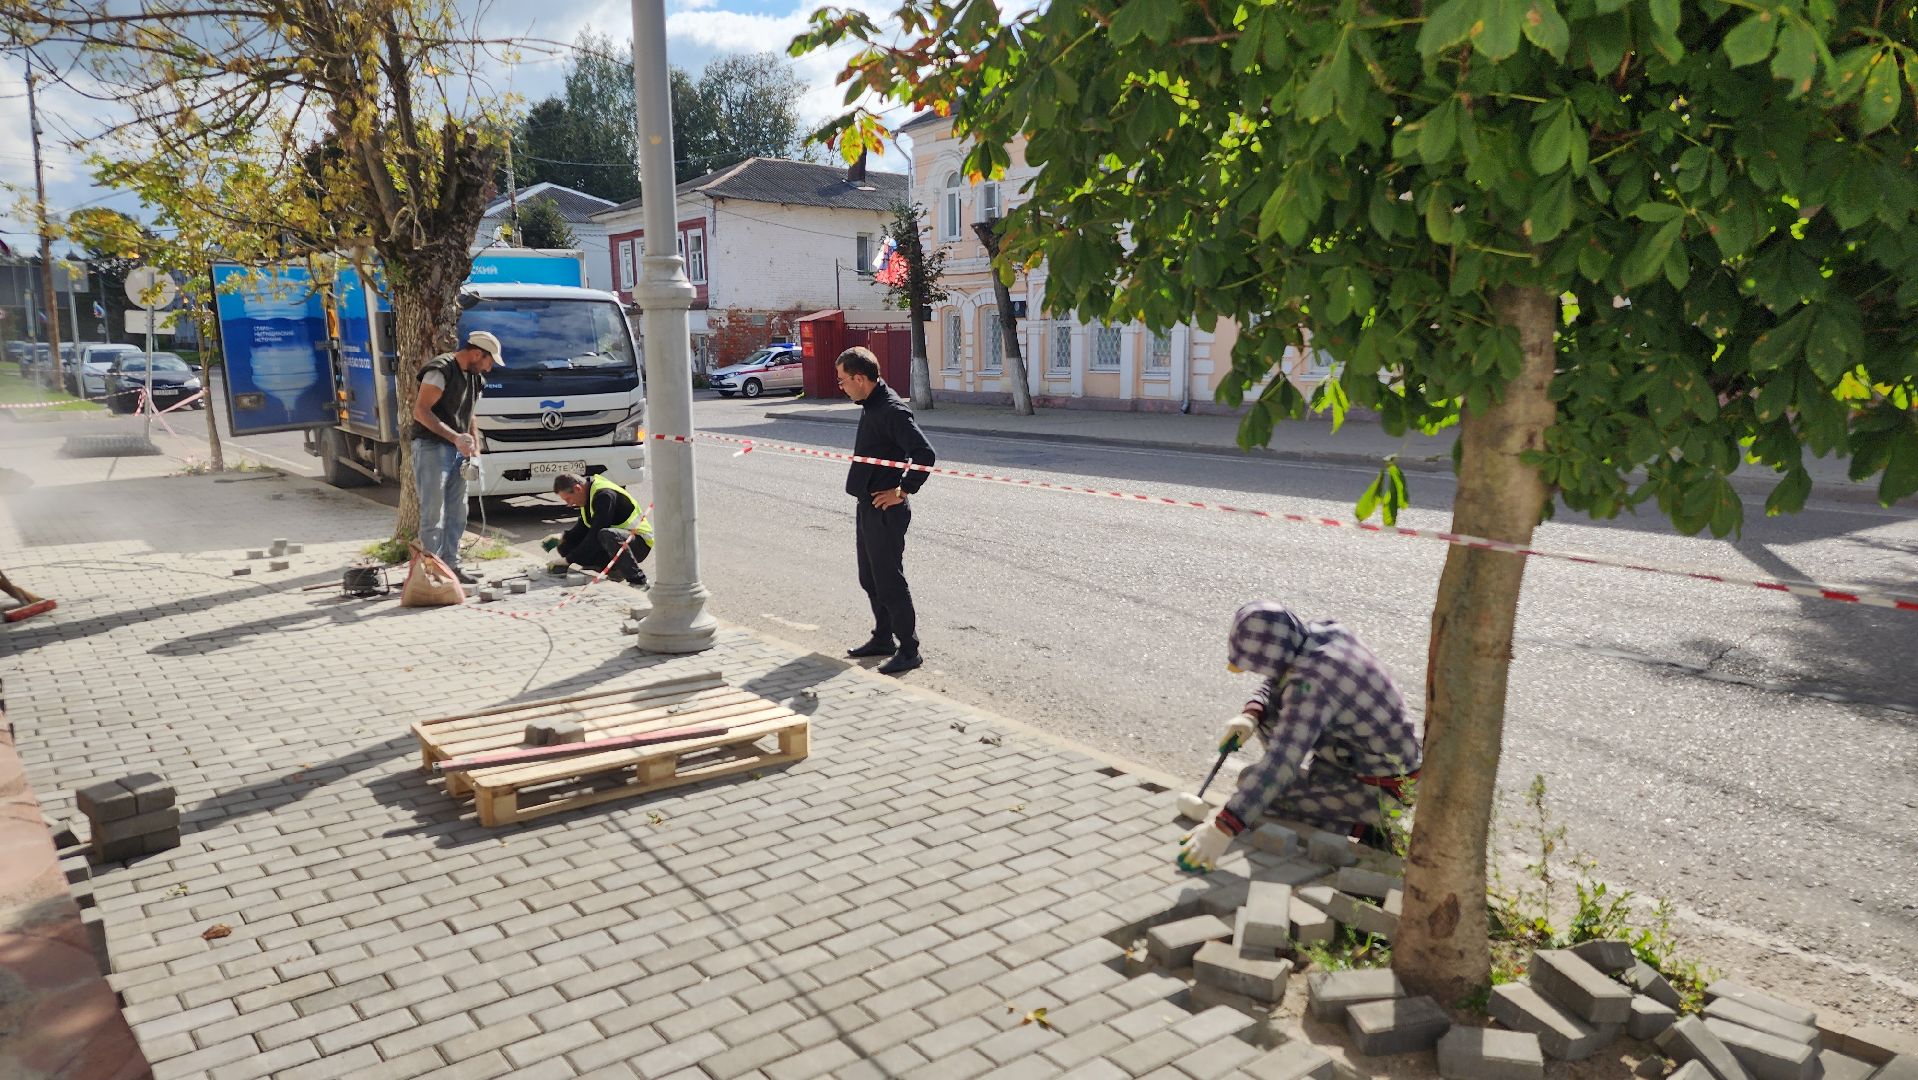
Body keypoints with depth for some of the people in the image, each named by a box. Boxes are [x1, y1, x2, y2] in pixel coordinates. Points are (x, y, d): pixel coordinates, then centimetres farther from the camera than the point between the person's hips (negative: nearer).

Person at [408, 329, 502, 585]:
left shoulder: (474, 377, 15)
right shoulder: (441, 370, -13)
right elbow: (420, 411, -19)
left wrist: (475, 447, 11)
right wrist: (455, 437, -24)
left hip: (457, 450, 9)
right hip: (431, 447, -9)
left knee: (457, 512, 10)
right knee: (433, 513, -7)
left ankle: (451, 565, 18)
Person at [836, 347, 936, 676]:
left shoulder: (892, 410, -20)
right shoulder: (871, 407, 10)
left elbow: (925, 455, -27)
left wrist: (903, 491, -20)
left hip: (886, 510, -10)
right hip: (867, 507, 10)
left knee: (889, 582, -3)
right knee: (870, 579, 19)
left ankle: (909, 651, 7)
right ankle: (883, 639, 32)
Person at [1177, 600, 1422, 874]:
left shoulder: (1310, 683, -33)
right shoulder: (1328, 633, -7)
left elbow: (1281, 763, -40)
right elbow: (1277, 682, 10)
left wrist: (1223, 828, -42)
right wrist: (1250, 715, -9)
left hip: (1381, 788, -9)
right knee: (1270, 712, 10)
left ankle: (1366, 827, -6)